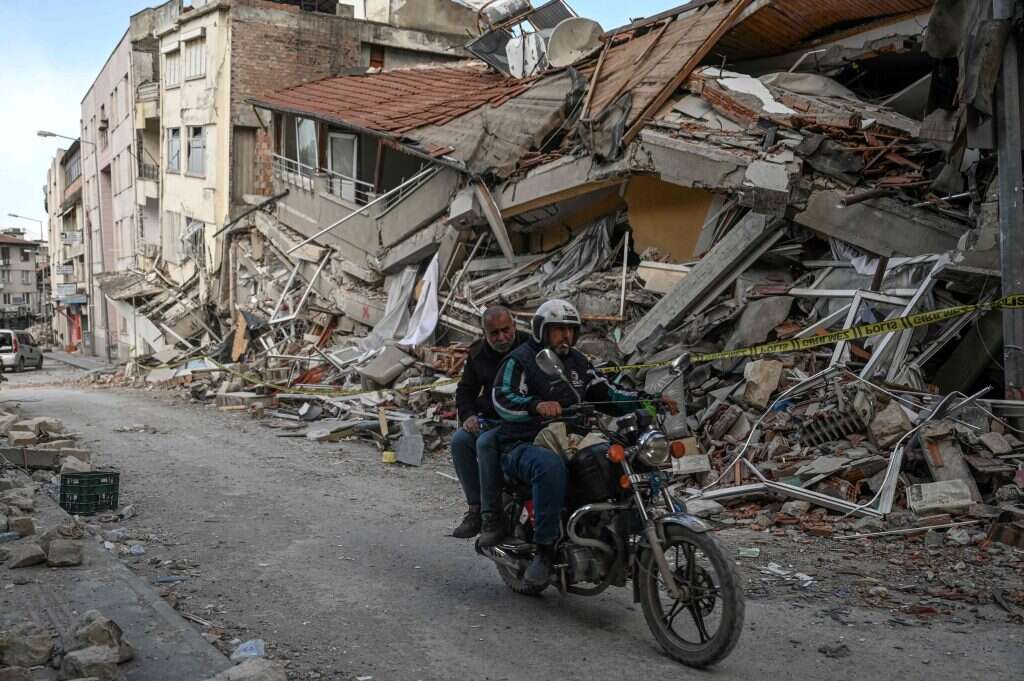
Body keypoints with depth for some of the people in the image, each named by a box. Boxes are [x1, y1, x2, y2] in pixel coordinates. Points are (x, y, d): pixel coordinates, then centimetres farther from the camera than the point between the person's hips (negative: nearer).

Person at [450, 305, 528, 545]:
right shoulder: (478, 352, 10)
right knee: (460, 439, -22)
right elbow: (465, 389, 19)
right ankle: (476, 507, -14)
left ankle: (492, 516, -25)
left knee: (486, 443, -31)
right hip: (489, 419, 6)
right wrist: (468, 415, 0)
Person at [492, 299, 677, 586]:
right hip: (524, 446, -7)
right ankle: (544, 549, -31)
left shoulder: (577, 361, 18)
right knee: (551, 467, -40)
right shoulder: (519, 360, -4)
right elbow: (503, 399, -20)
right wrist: (537, 405, -39)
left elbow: (605, 393, 17)